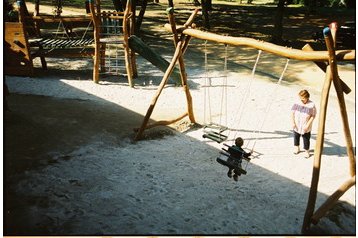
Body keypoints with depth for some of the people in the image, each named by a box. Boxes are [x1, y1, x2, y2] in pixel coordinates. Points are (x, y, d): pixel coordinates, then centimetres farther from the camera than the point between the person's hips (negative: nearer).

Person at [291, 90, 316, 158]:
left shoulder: (311, 105, -17)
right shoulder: (297, 103, -9)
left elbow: (313, 116, -12)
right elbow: (292, 113, -2)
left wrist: (308, 125, -17)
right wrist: (293, 122, -8)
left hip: (305, 127, -3)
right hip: (296, 126, 4)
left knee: (306, 139, 7)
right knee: (296, 137, 22)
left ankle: (307, 151, 28)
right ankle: (297, 148, 46)